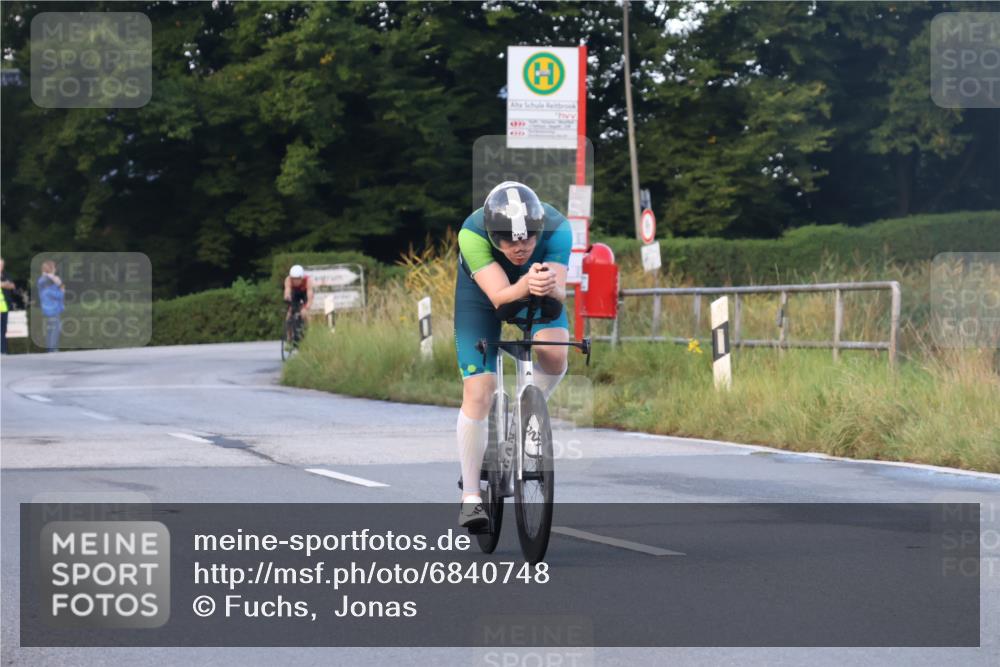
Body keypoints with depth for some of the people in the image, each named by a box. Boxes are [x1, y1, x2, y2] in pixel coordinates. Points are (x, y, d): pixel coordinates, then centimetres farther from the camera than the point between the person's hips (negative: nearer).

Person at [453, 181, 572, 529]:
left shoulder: (557, 229, -33)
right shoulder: (472, 234, -37)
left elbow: (560, 292, -40)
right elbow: (499, 296, -43)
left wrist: (550, 286, -63)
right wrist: (526, 285, -64)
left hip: (538, 291, 1)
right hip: (482, 291, -1)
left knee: (554, 355, -28)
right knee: (477, 393, -11)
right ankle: (470, 496, -2)